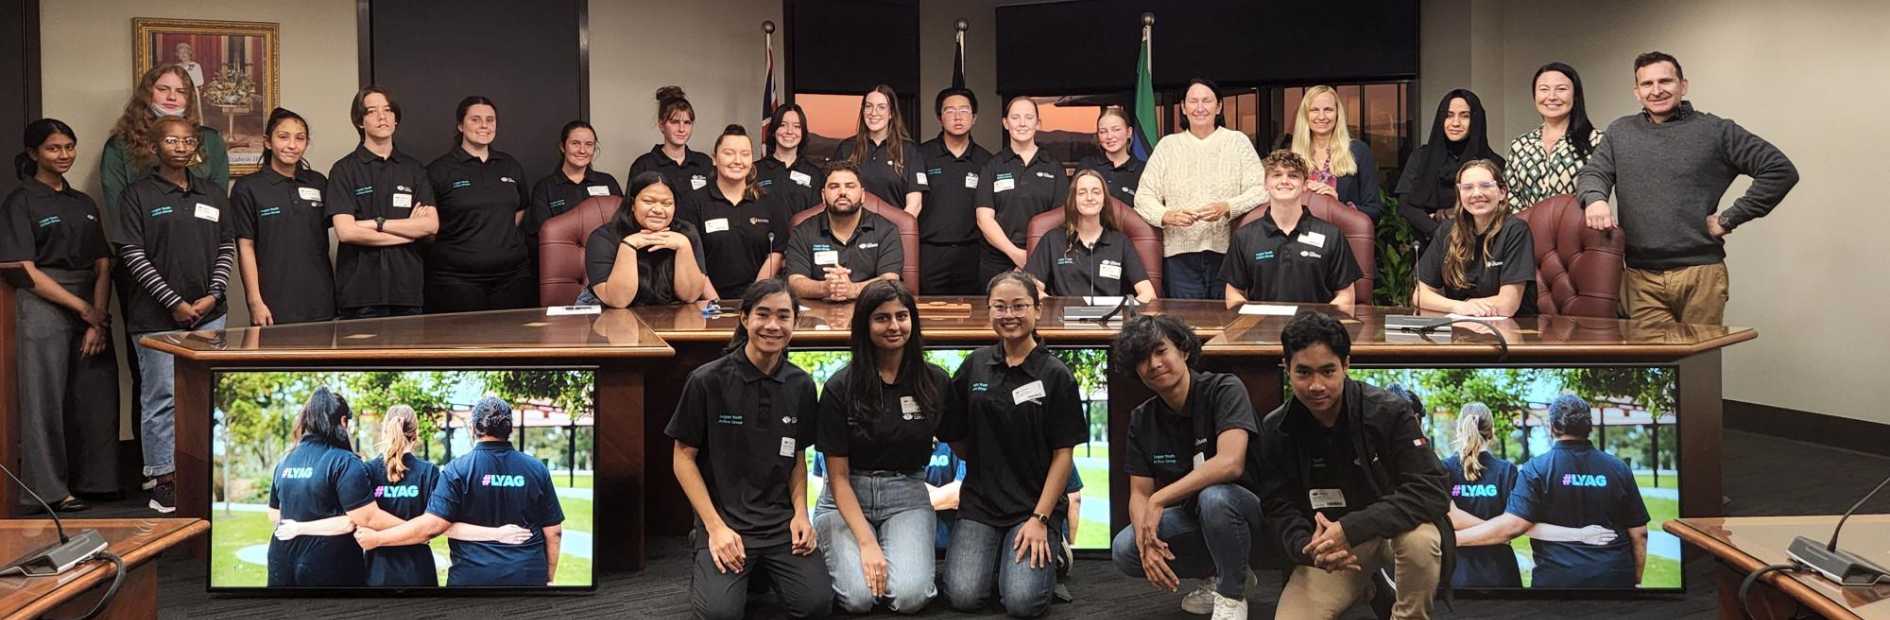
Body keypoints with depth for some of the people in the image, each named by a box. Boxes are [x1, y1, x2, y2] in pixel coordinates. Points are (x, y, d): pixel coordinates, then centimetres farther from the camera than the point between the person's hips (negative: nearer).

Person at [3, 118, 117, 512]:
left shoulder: (84, 204, 15)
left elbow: (103, 266, 8)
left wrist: (99, 319, -5)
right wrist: (83, 309, -11)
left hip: (92, 311, 5)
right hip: (43, 308, -5)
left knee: (97, 396, 5)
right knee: (46, 399, -2)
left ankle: (94, 479, 17)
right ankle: (51, 489, 5)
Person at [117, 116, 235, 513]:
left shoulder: (213, 195, 13)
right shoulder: (138, 196, -1)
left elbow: (227, 247, 11)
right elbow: (133, 255, -6)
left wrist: (213, 295, -3)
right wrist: (174, 302, -10)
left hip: (208, 313, 4)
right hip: (157, 316, -4)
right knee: (161, 397, -1)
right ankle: (163, 480, 6)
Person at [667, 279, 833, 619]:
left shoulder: (801, 385, 3)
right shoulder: (707, 381, -10)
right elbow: (684, 457, -4)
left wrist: (800, 513, -3)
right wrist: (716, 527, -12)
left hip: (781, 518, 3)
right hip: (724, 516, -3)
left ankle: (762, 566, 11)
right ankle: (707, 560, 7)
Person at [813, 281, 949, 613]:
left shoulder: (935, 382, -2)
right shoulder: (839, 388, -8)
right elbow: (838, 476, -8)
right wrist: (867, 543, -17)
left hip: (906, 496, 1)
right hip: (847, 499, -1)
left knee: (909, 595, -23)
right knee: (858, 596, -22)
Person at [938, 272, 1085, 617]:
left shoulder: (1056, 375, -5)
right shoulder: (975, 365, 4)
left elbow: (1063, 453, -6)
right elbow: (955, 436, 12)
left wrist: (1040, 519, -12)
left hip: (1035, 503, -2)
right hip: (979, 501, 3)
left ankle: (1050, 553, 12)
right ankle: (997, 554, 15)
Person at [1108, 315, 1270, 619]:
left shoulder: (1225, 389, -17)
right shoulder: (1142, 419, 0)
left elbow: (1230, 463, -31)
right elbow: (1139, 493, -1)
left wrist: (1159, 500, -29)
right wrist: (1146, 539, -23)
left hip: (1250, 517, -5)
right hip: (1193, 520, 6)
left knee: (1214, 496, -38)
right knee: (1125, 551, -19)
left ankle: (1232, 595, -12)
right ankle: (1218, 575, 7)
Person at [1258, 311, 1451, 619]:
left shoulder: (1389, 412, -18)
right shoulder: (1276, 430, -7)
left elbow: (1432, 492, -25)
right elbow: (1279, 507, -3)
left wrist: (1351, 529, -35)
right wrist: (1307, 547, -27)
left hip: (1392, 529, -3)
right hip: (1330, 545, 3)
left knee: (1421, 540, -38)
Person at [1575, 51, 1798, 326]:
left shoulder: (1716, 131, 4)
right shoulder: (1619, 132, 14)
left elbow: (1781, 170, 2)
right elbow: (1592, 173, 7)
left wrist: (1729, 219, -4)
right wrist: (1595, 198, -17)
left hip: (1700, 273, -1)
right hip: (1641, 277, 1)